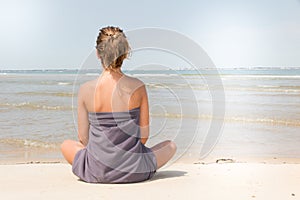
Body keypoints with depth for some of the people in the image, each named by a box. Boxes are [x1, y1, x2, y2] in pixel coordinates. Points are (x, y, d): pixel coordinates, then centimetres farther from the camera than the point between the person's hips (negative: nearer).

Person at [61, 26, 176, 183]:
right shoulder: (137, 87, -10)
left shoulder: (85, 90, -9)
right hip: (134, 171, -1)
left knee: (66, 145, 32)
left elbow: (83, 138, 0)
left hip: (97, 172, 1)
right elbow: (144, 136, -2)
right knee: (171, 145, 26)